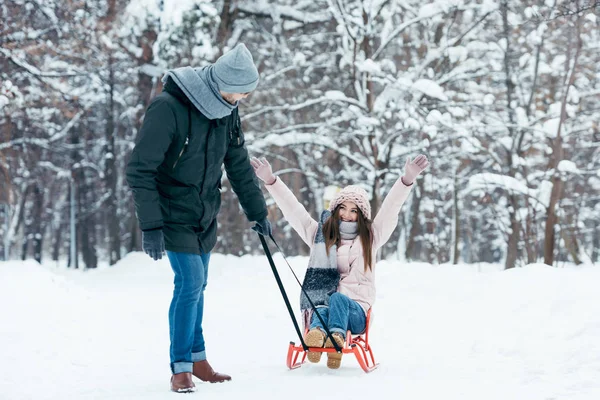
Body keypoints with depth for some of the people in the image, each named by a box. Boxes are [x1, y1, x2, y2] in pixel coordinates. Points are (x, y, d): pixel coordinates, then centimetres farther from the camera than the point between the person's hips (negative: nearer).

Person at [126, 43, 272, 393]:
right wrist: (150, 226, -26)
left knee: (196, 286, 12)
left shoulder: (227, 110, -2)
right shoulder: (168, 108, -24)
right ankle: (181, 368, 0)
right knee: (191, 283, -12)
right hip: (174, 215, -6)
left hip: (206, 214, 6)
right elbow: (140, 170, -23)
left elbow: (239, 166, 11)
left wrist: (258, 213, 15)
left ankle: (197, 360, 23)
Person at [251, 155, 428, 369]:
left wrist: (408, 179, -9)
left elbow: (390, 209, 5)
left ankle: (337, 336, -64)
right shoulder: (319, 234, 19)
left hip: (355, 310, -1)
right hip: (320, 304, 1)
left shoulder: (370, 238, 16)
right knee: (322, 307, -35)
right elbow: (292, 208, 13)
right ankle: (316, 331, -68)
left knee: (338, 299, -35)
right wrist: (270, 180, 3)